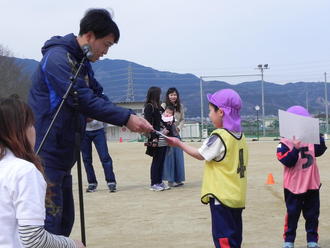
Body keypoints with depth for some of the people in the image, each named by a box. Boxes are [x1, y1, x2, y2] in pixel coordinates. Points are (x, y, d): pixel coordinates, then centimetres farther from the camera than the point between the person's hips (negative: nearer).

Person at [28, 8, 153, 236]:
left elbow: (99, 97, 12)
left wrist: (132, 118, -4)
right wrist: (126, 118, -22)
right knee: (50, 221, -9)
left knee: (65, 219, 13)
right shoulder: (58, 58, -17)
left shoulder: (82, 63, 14)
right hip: (46, 156, -10)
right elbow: (83, 100, -24)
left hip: (62, 157, 10)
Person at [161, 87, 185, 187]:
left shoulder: (180, 106, 9)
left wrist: (179, 127, -5)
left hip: (176, 133, 5)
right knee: (169, 156, -3)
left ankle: (178, 178, 14)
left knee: (178, 156, 5)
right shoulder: (164, 106, -5)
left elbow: (182, 119, 12)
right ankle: (170, 180, 2)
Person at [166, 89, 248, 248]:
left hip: (222, 197, -8)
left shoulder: (219, 136, -16)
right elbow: (238, 163, 11)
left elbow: (200, 155, -7)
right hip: (237, 197, 8)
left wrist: (179, 143, 4)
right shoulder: (240, 136, 7)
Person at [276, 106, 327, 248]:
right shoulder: (285, 142, -10)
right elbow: (287, 161, -19)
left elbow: (320, 151, -3)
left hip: (312, 184, 4)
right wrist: (296, 148, -32)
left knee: (312, 215, 11)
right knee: (292, 215, 6)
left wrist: (318, 135, -15)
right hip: (294, 186, -4)